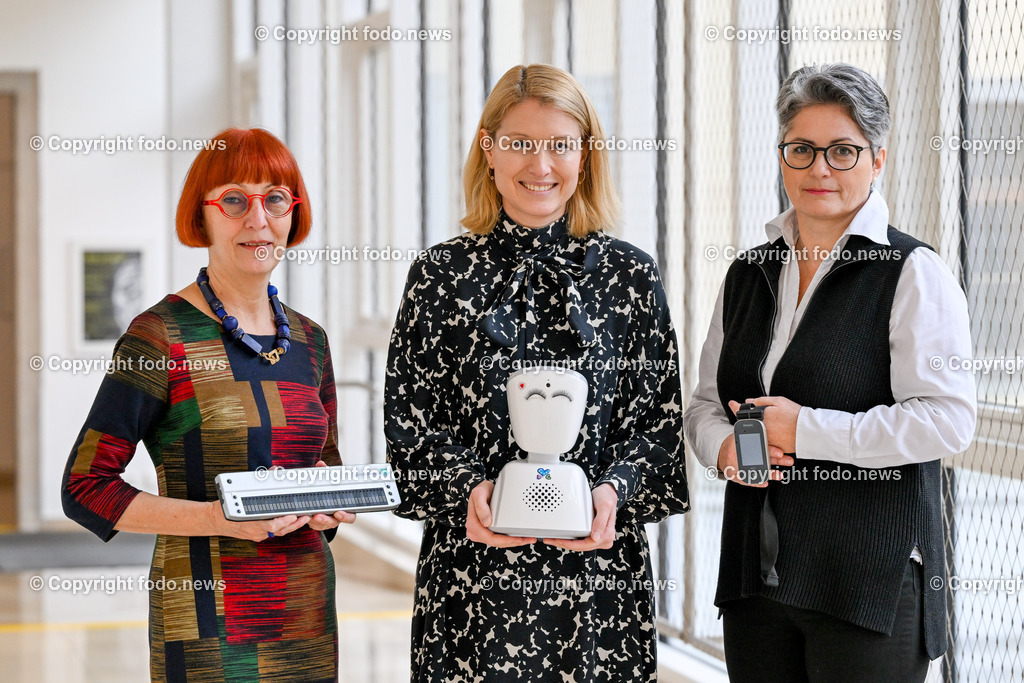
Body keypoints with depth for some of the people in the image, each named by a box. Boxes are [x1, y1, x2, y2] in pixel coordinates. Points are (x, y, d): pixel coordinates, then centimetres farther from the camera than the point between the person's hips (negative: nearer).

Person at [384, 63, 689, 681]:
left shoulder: (631, 277, 5)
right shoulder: (442, 276, 4)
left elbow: (659, 424, 5)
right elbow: (409, 426, 3)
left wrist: (613, 491, -13)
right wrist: (468, 487, -15)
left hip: (600, 565, 1)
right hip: (472, 568, 0)